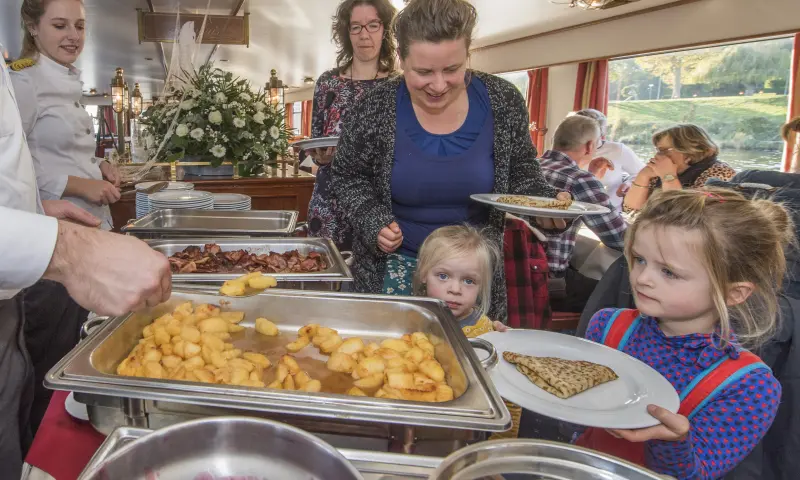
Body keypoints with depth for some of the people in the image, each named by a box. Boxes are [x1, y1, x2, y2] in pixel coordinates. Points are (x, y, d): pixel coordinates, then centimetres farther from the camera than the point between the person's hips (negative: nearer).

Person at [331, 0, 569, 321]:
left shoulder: (503, 101, -10)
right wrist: (374, 222, -17)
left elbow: (520, 173, 3)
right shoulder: (376, 110, -14)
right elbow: (348, 177, -1)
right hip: (396, 264, -1)